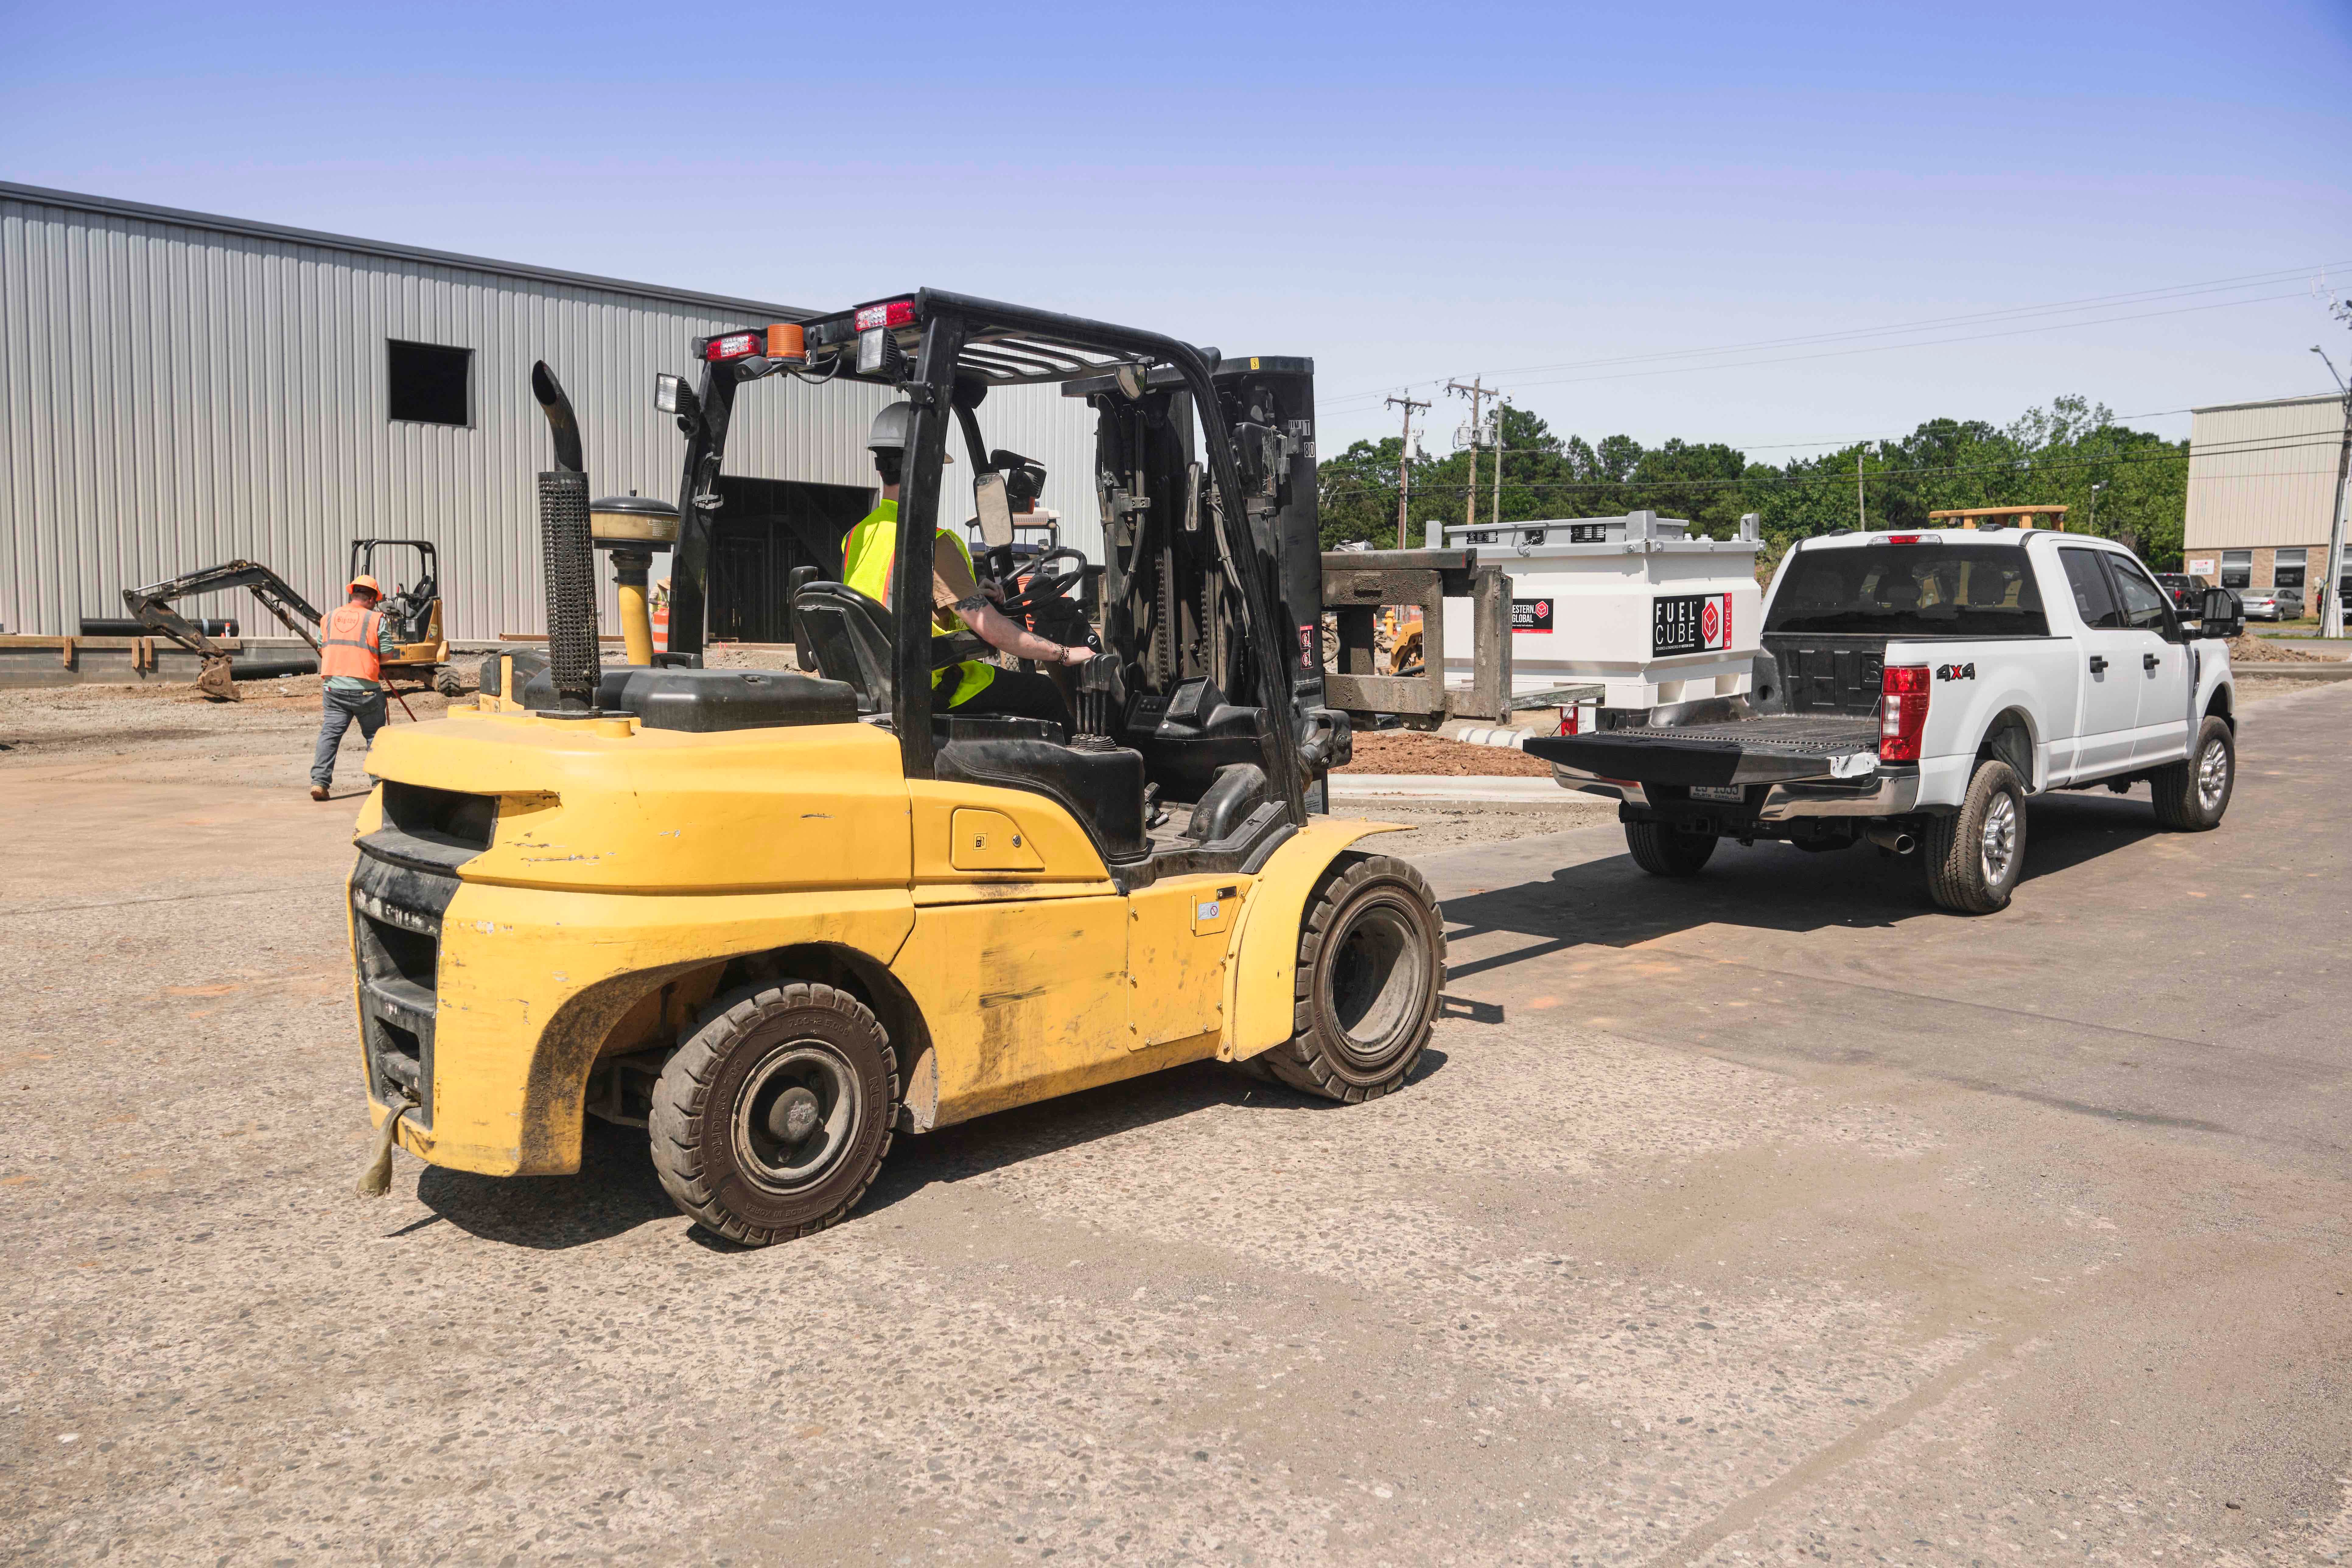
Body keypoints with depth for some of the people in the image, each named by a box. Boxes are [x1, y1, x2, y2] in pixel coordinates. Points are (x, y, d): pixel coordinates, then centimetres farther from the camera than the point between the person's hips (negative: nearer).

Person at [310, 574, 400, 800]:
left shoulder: (330, 617, 10)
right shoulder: (377, 619, -4)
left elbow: (322, 649, 16)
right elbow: (387, 654, -5)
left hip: (335, 687, 3)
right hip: (365, 688, -3)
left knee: (329, 733, 4)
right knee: (375, 735, 11)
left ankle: (319, 781, -6)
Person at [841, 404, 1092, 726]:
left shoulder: (854, 538, 4)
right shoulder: (933, 543, -22)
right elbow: (993, 631, -23)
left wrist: (971, 594, 26)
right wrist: (1065, 654, -10)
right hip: (934, 691, -9)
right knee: (1050, 695, 7)